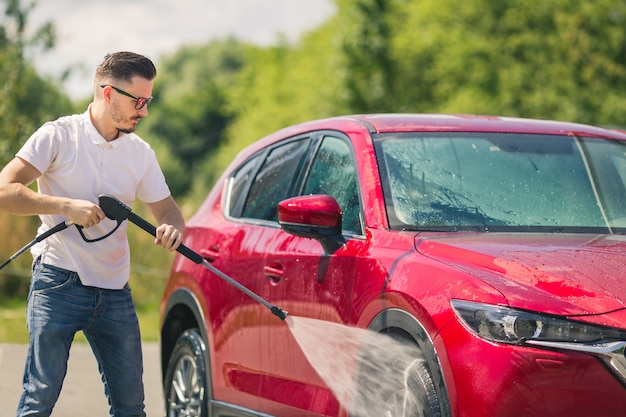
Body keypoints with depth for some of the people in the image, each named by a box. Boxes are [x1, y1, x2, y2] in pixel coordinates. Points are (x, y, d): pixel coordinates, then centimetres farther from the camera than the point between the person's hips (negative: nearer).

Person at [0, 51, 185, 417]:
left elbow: (166, 208, 14)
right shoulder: (59, 136, -6)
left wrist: (172, 228, -11)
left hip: (115, 293, 5)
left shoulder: (141, 153, 9)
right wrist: (67, 205, -22)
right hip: (59, 285, -5)